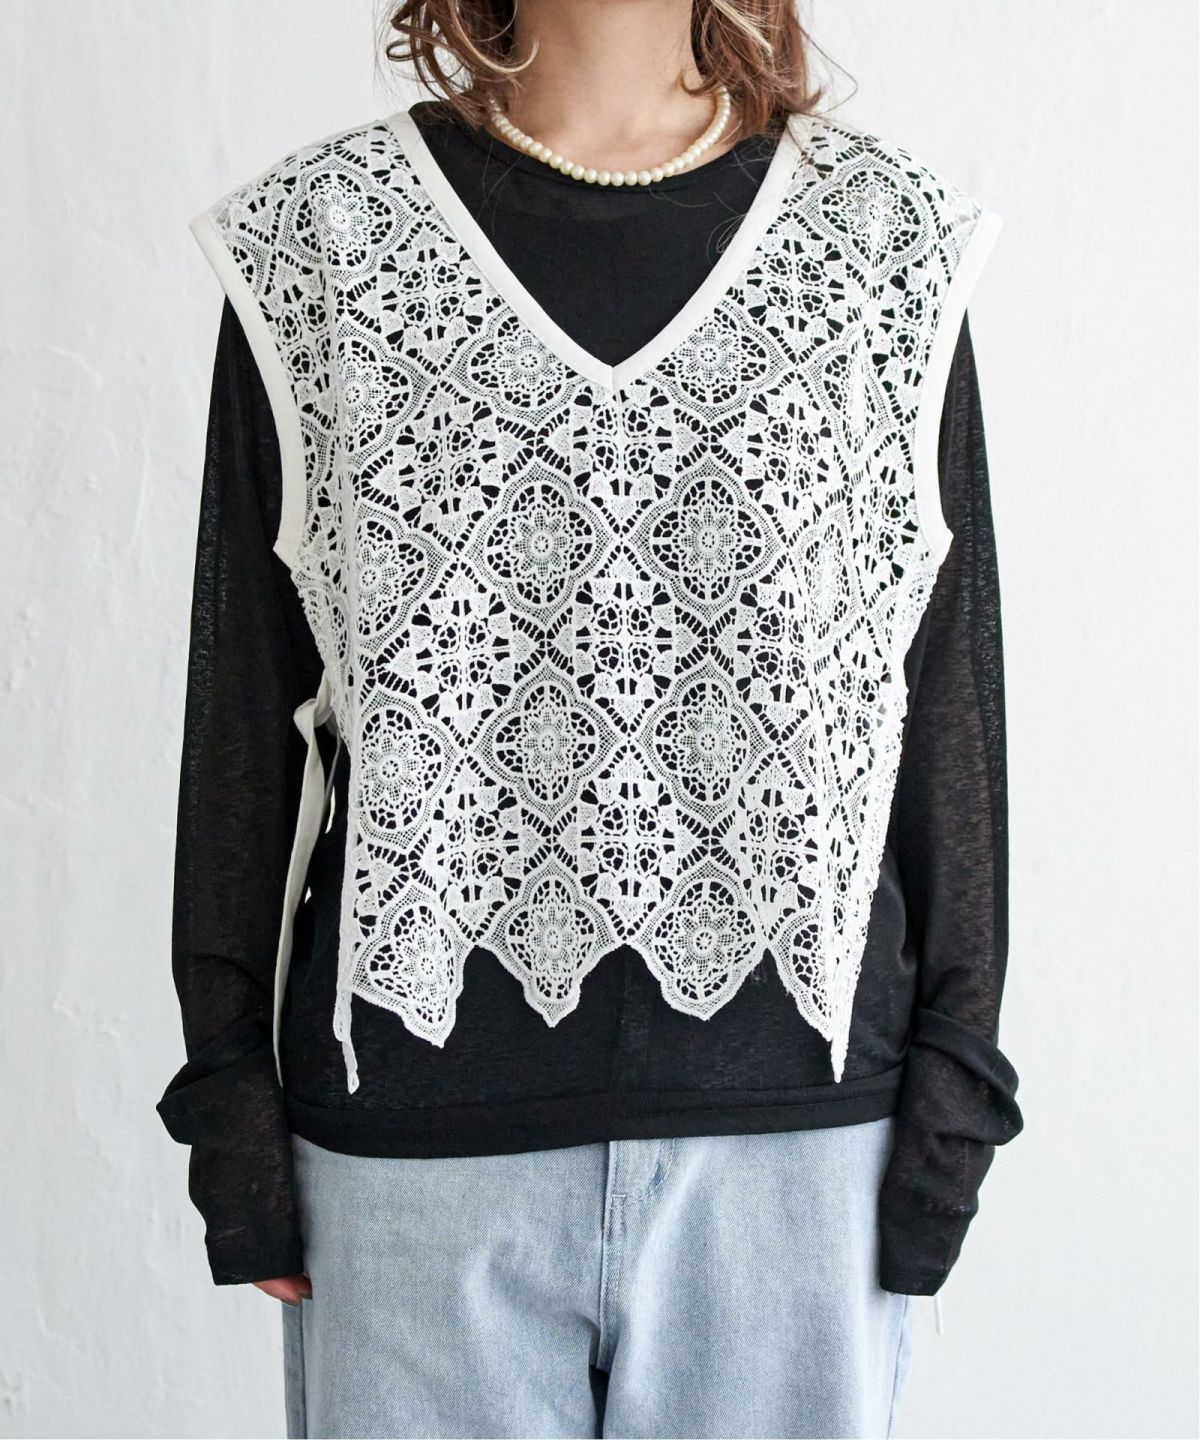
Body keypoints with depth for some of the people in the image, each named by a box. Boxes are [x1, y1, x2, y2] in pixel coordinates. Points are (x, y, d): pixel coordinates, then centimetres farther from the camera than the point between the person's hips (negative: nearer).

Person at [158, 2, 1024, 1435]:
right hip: (414, 1134, 0)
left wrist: (950, 1088, 3)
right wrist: (233, 1100, 2)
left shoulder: (889, 234, 3)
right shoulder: (320, 238, 2)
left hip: (801, 1110, 1)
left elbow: (948, 680, 5)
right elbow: (246, 691, 3)